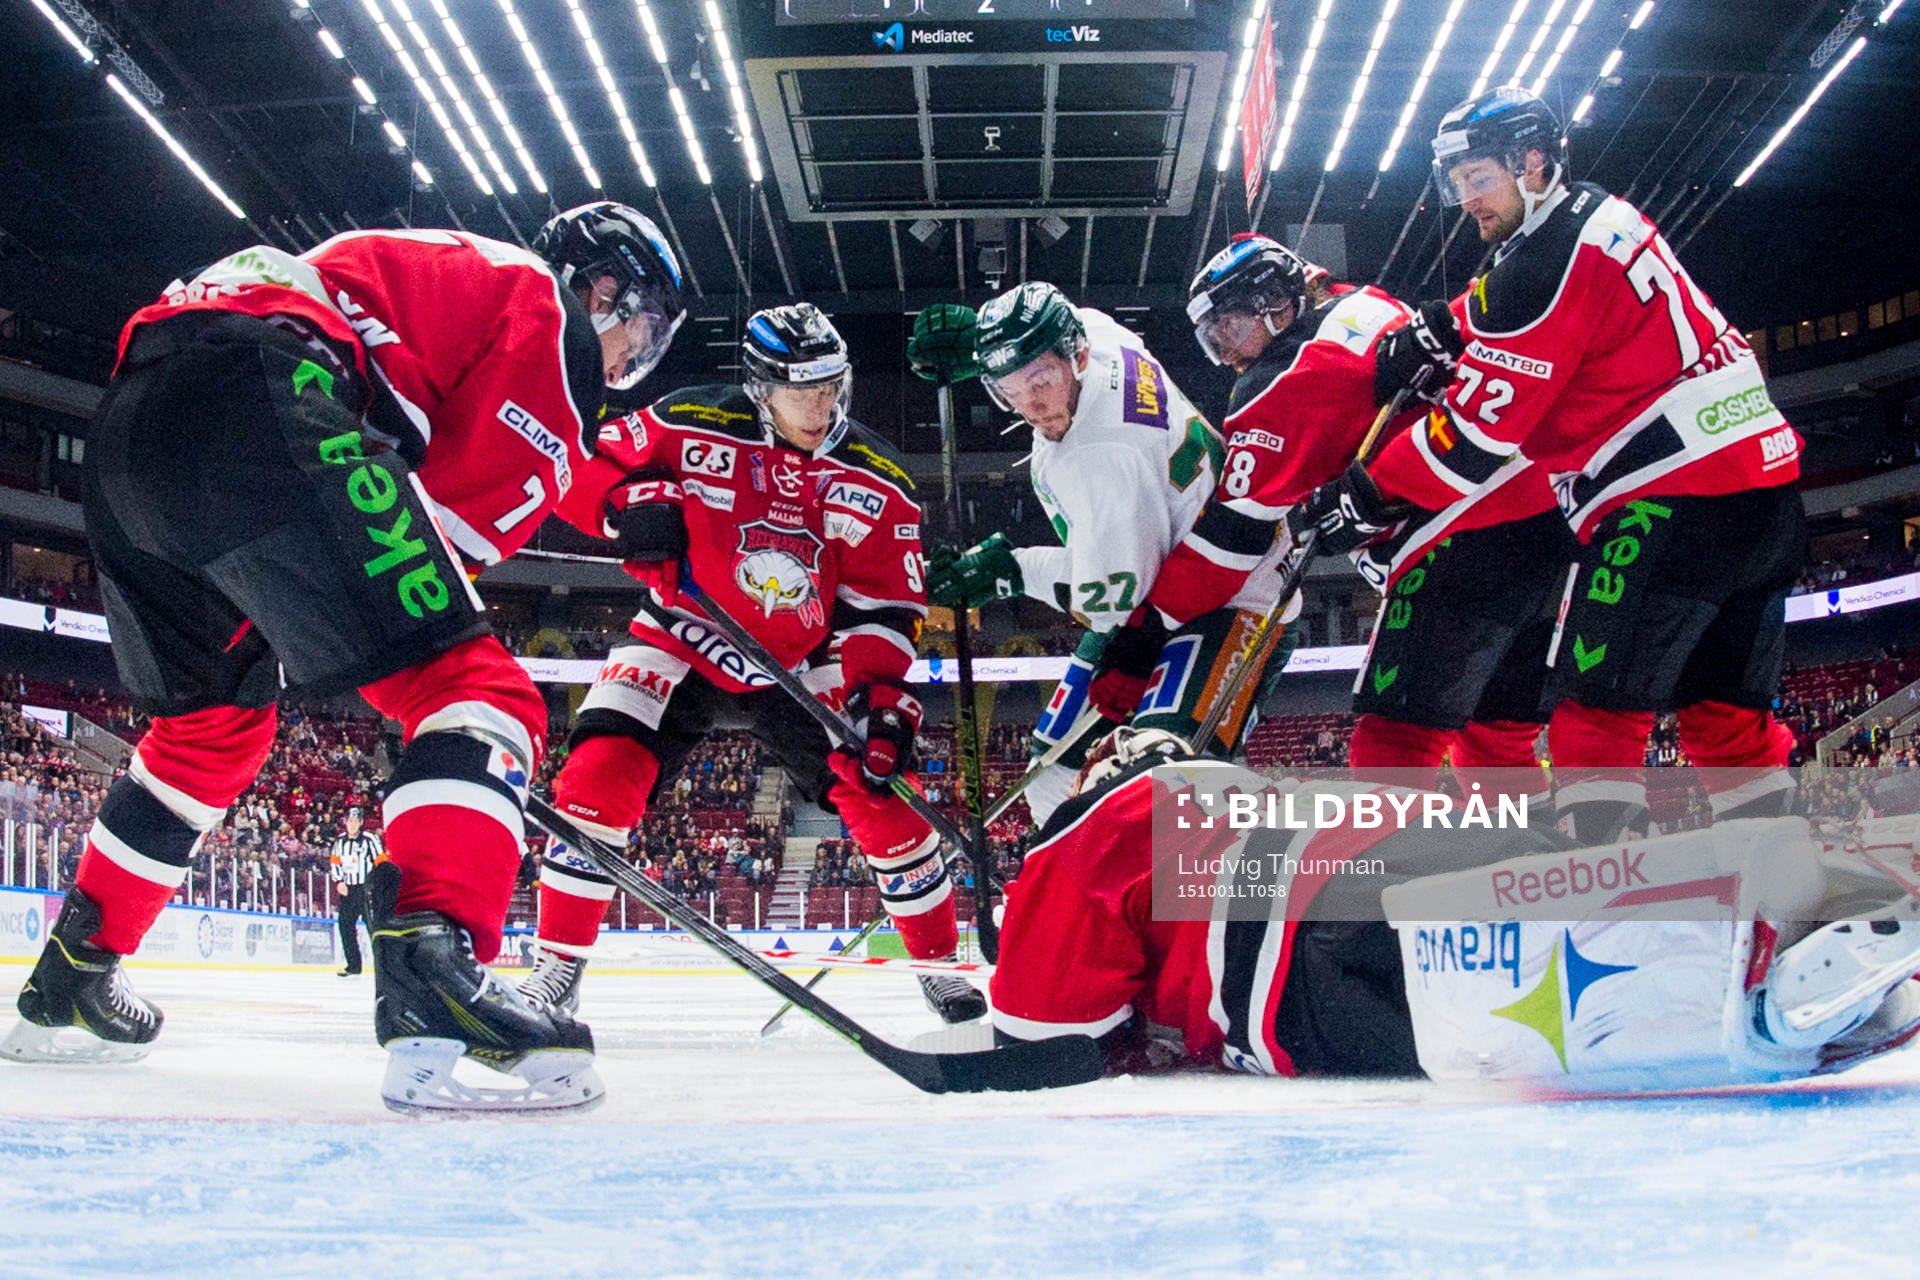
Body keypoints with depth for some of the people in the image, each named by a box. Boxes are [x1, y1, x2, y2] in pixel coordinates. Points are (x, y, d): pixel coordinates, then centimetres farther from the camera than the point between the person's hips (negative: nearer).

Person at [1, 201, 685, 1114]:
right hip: (254, 406, -10)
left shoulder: (451, 272, 37)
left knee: (214, 720, 27)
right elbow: (481, 494, 0)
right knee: (475, 691, -10)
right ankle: (432, 974, -30)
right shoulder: (547, 302, 11)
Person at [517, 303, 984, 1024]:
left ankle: (941, 963, 11)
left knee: (875, 789, -8)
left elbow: (884, 607, -7)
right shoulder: (686, 427, -15)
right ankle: (559, 963, -2)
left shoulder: (876, 485, -9)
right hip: (684, 634, -1)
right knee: (602, 769, -18)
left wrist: (882, 696, -21)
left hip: (804, 662, 1)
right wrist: (643, 499, -20)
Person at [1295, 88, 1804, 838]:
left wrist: (1367, 497, -6)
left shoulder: (1551, 258, -12)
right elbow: (1500, 309, 29)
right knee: (1724, 711, 15)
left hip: (1676, 492, -10)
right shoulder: (1602, 220, 16)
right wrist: (1440, 332, 8)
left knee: (1596, 701, -10)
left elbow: (1480, 432, -14)